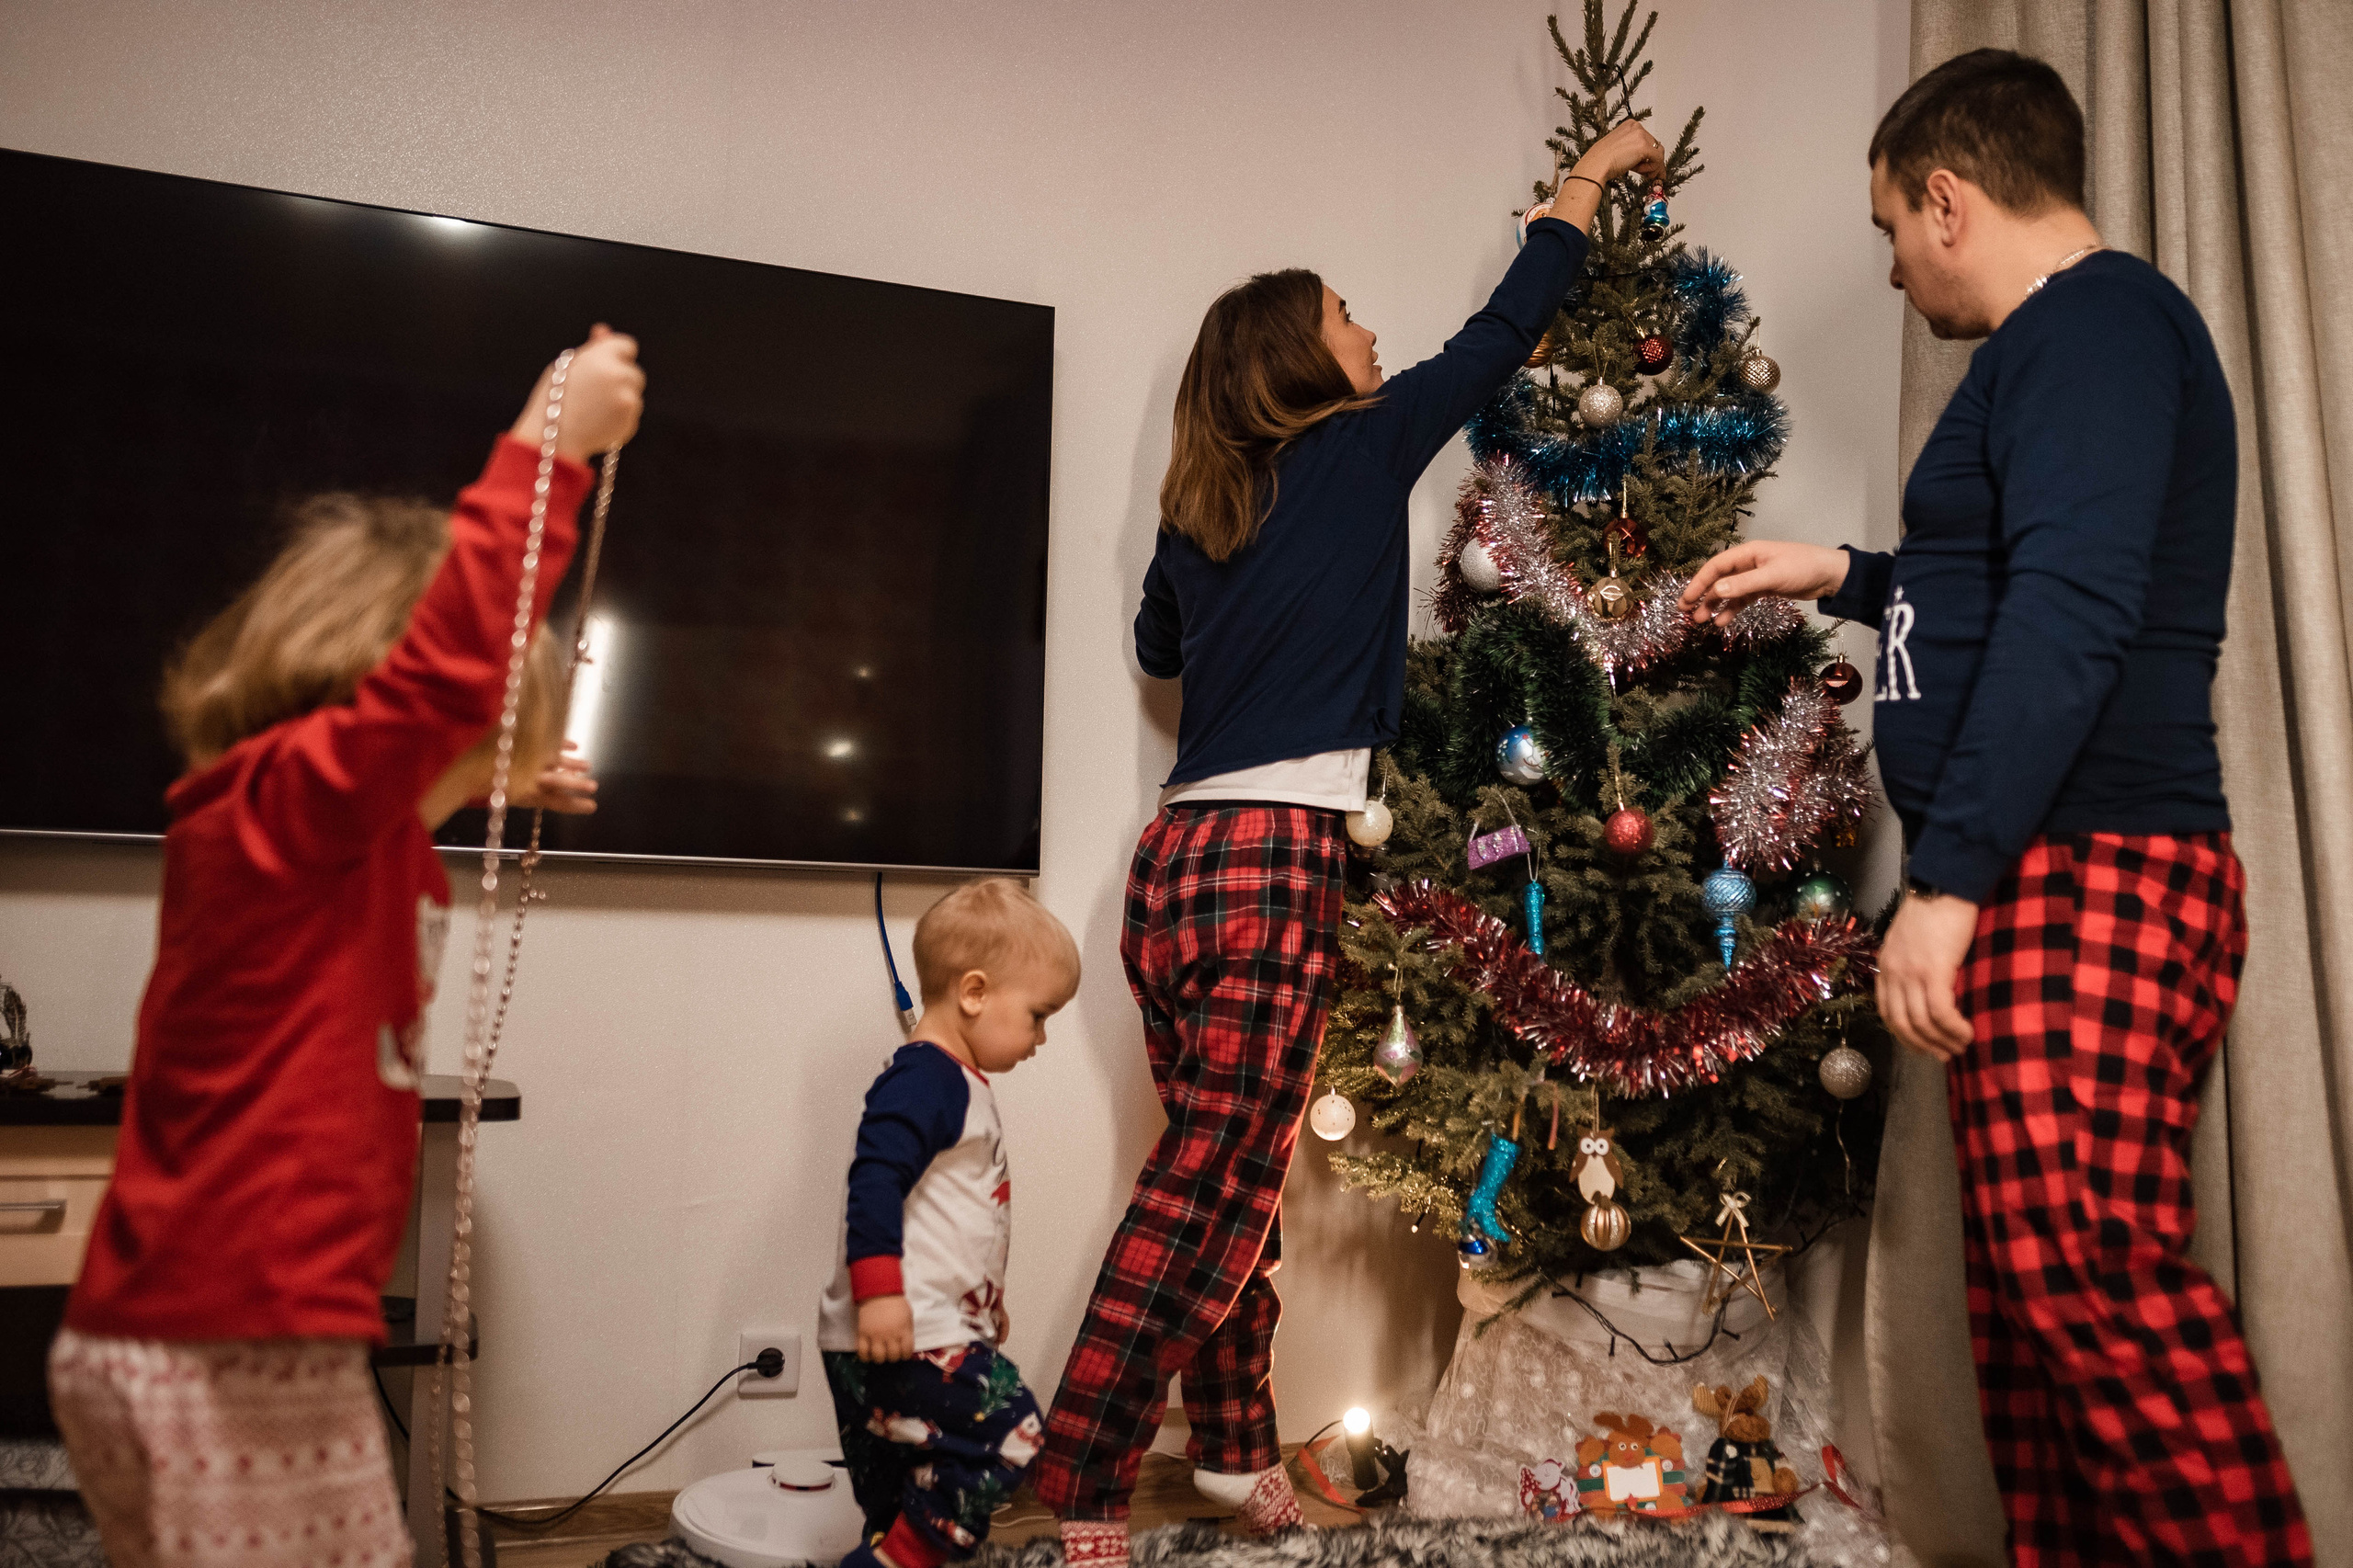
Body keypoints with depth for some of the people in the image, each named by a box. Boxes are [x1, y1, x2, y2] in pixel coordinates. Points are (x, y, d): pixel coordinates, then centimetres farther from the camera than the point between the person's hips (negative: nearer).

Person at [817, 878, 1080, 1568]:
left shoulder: (960, 1083, 18)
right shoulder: (924, 1078, -14)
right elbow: (875, 1181, -26)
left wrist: (984, 1298, 36)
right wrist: (878, 1290, -32)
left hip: (938, 1331, 10)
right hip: (899, 1338, -10)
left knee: (902, 1505, 14)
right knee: (1006, 1432, -15)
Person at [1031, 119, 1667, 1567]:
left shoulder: (1200, 503, 15)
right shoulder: (1361, 448, 0)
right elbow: (1503, 333, 11)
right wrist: (1596, 172, 24)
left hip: (1180, 854, 7)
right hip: (1277, 860, -7)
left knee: (1229, 1177, 14)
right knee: (1208, 1192, -3)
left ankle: (1237, 1450, 26)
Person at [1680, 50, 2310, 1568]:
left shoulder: (2096, 321, -8)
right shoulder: (2061, 344, 23)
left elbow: (2076, 611, -22)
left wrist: (1949, 876, -24)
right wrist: (1841, 577, 35)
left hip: (2090, 880, -10)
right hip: (2036, 884, 10)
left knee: (2096, 1278, -15)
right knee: (2033, 1291, 10)